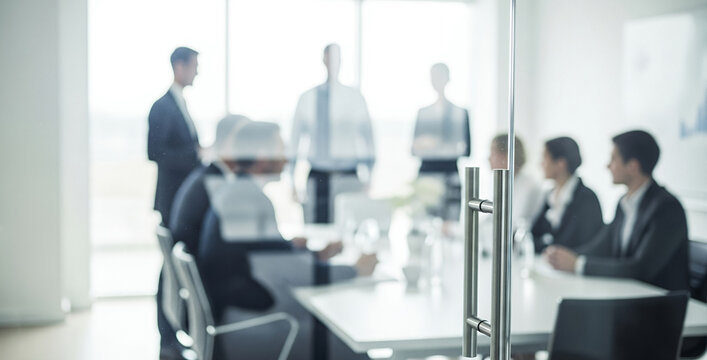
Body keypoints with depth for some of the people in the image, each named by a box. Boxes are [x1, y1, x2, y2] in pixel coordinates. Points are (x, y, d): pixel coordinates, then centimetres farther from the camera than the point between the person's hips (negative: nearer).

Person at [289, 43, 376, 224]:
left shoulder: (354, 97, 4)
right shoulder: (308, 98, 6)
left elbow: (366, 136, 7)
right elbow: (296, 139, 10)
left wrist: (367, 175, 2)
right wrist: (293, 180, 8)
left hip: (348, 175, 0)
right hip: (317, 175, 1)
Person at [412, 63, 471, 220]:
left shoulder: (461, 113, 6)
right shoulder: (423, 112, 13)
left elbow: (466, 149, 1)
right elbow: (415, 149, 11)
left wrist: (440, 147, -13)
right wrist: (421, 144, -11)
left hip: (450, 174, -2)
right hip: (426, 174, 2)